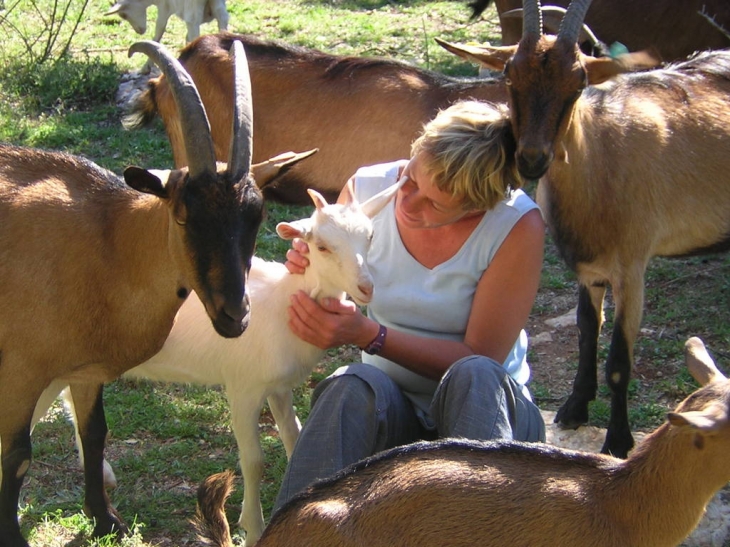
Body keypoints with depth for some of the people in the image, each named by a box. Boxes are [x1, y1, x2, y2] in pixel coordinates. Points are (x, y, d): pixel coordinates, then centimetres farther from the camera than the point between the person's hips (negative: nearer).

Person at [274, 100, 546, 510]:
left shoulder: (518, 227, -16)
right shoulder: (367, 190, -5)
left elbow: (480, 358, -15)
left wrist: (367, 335, -27)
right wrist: (308, 267, -15)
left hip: (482, 403, -2)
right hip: (389, 409, 2)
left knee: (471, 376, -37)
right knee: (354, 385, -34)